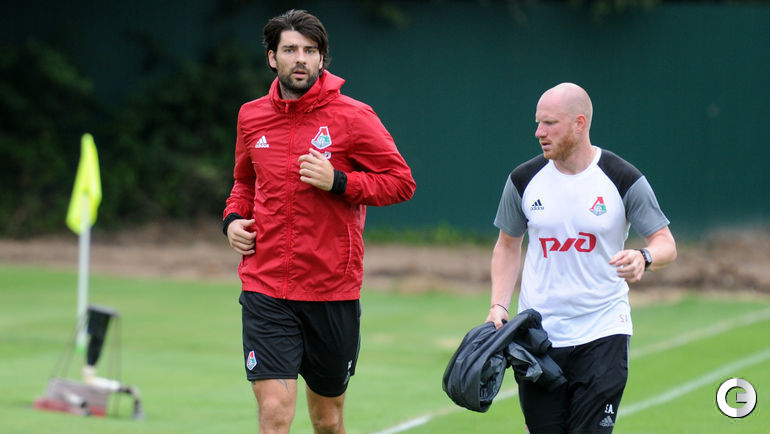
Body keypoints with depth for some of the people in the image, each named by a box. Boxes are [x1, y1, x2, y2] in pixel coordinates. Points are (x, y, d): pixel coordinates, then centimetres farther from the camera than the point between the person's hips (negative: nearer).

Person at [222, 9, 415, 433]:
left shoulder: (352, 117, -5)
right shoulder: (252, 117, 7)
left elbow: (401, 181, -2)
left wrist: (338, 182, -16)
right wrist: (233, 217, 5)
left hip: (333, 290, -1)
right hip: (265, 290, 1)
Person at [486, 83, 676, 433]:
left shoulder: (624, 180, -6)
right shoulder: (524, 180, 2)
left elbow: (665, 243, -3)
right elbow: (508, 244, 15)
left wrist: (643, 258, -27)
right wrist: (498, 305, 2)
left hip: (602, 334, -3)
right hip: (537, 335, 3)